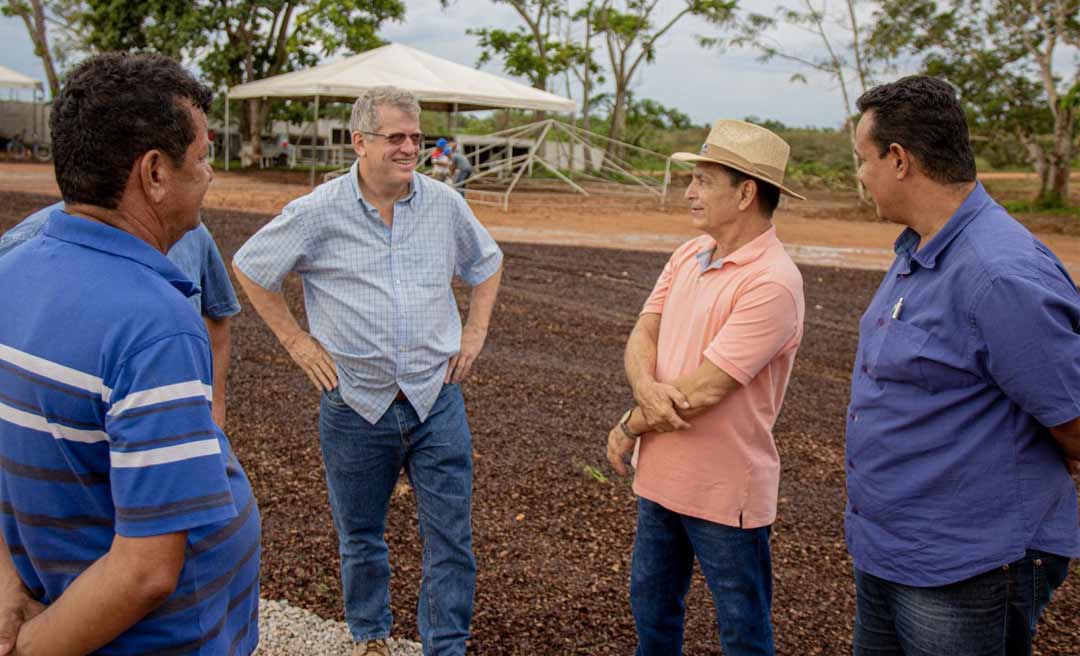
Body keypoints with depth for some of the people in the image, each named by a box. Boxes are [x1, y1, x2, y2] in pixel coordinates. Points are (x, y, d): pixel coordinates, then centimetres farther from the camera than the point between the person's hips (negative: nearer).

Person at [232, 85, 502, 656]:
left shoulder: (445, 205, 0)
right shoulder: (318, 212, -7)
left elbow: (487, 264, 18)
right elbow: (250, 268, 5)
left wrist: (474, 333, 8)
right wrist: (294, 338, 0)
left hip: (436, 399, 1)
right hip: (356, 406, -1)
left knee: (451, 536, 4)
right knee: (360, 538, 16)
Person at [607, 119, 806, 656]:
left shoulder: (772, 283, -23)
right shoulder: (689, 254, 4)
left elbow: (700, 393, -25)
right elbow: (642, 334, 1)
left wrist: (630, 427, -11)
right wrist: (647, 388, -21)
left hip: (724, 491, -7)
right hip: (660, 475, 8)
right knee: (650, 608, 24)